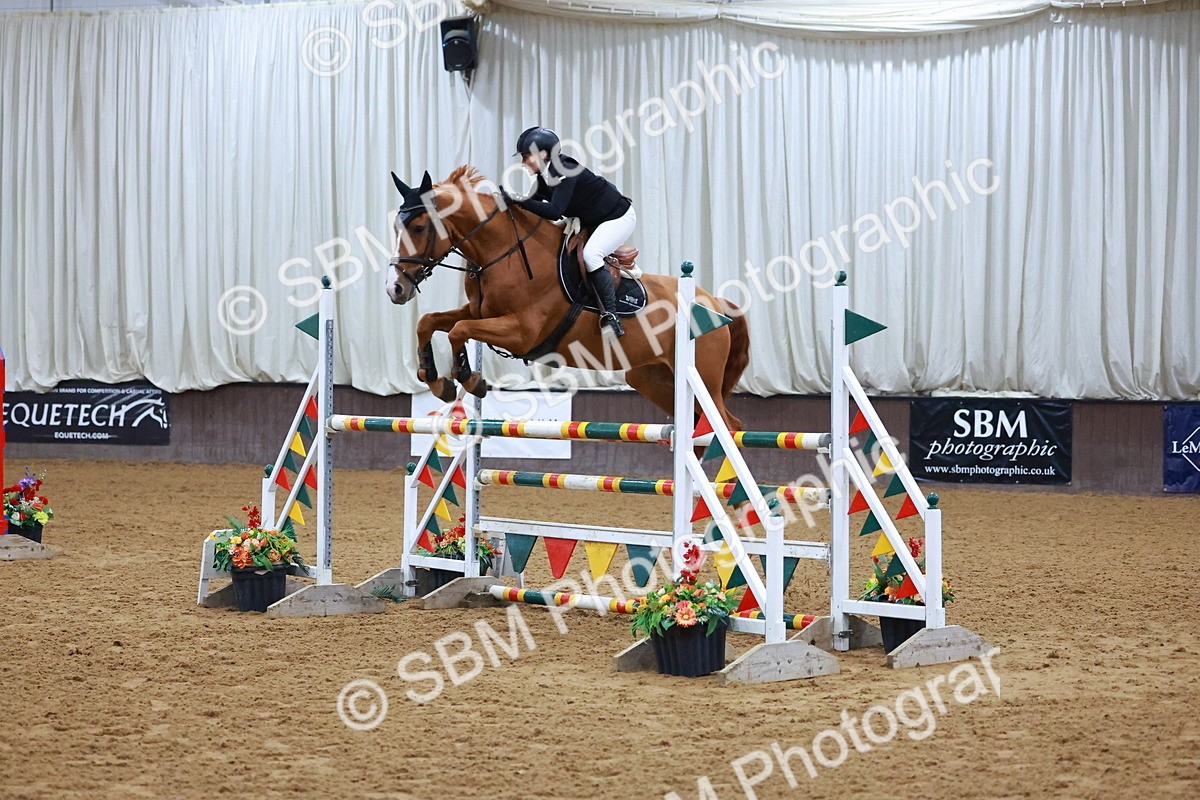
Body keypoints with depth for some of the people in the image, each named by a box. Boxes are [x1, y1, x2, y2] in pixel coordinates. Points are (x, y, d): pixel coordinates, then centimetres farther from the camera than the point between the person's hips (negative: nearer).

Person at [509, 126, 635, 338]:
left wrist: (519, 201, -44)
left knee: (590, 254, -29)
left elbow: (554, 211, -40)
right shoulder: (545, 176, -4)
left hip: (619, 217, -10)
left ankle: (611, 315, -27)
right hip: (591, 221, 10)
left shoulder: (565, 172, -31)